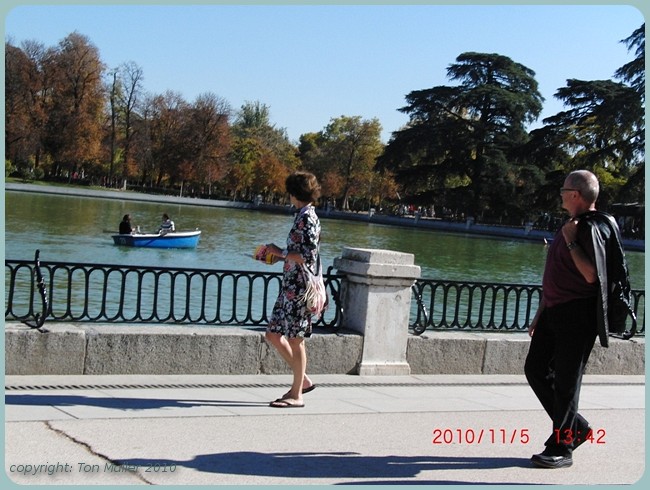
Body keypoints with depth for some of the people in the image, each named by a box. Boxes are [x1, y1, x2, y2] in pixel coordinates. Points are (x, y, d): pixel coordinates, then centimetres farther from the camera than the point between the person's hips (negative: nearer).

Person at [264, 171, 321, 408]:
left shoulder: (307, 218, -14)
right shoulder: (303, 216, 15)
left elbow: (307, 257, -21)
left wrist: (280, 252, -12)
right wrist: (278, 254, 16)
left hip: (299, 288, -10)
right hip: (290, 287, 10)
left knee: (295, 340, -2)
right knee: (273, 335, 13)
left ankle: (296, 395, 7)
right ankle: (302, 379, 22)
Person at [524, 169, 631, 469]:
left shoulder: (593, 228, -13)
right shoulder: (571, 225, 16)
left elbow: (591, 274, -24)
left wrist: (571, 242, -20)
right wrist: (540, 314, 22)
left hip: (577, 315, -10)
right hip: (554, 311, 10)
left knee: (566, 381, -4)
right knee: (535, 369, 10)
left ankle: (561, 448, 6)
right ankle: (576, 428, 23)